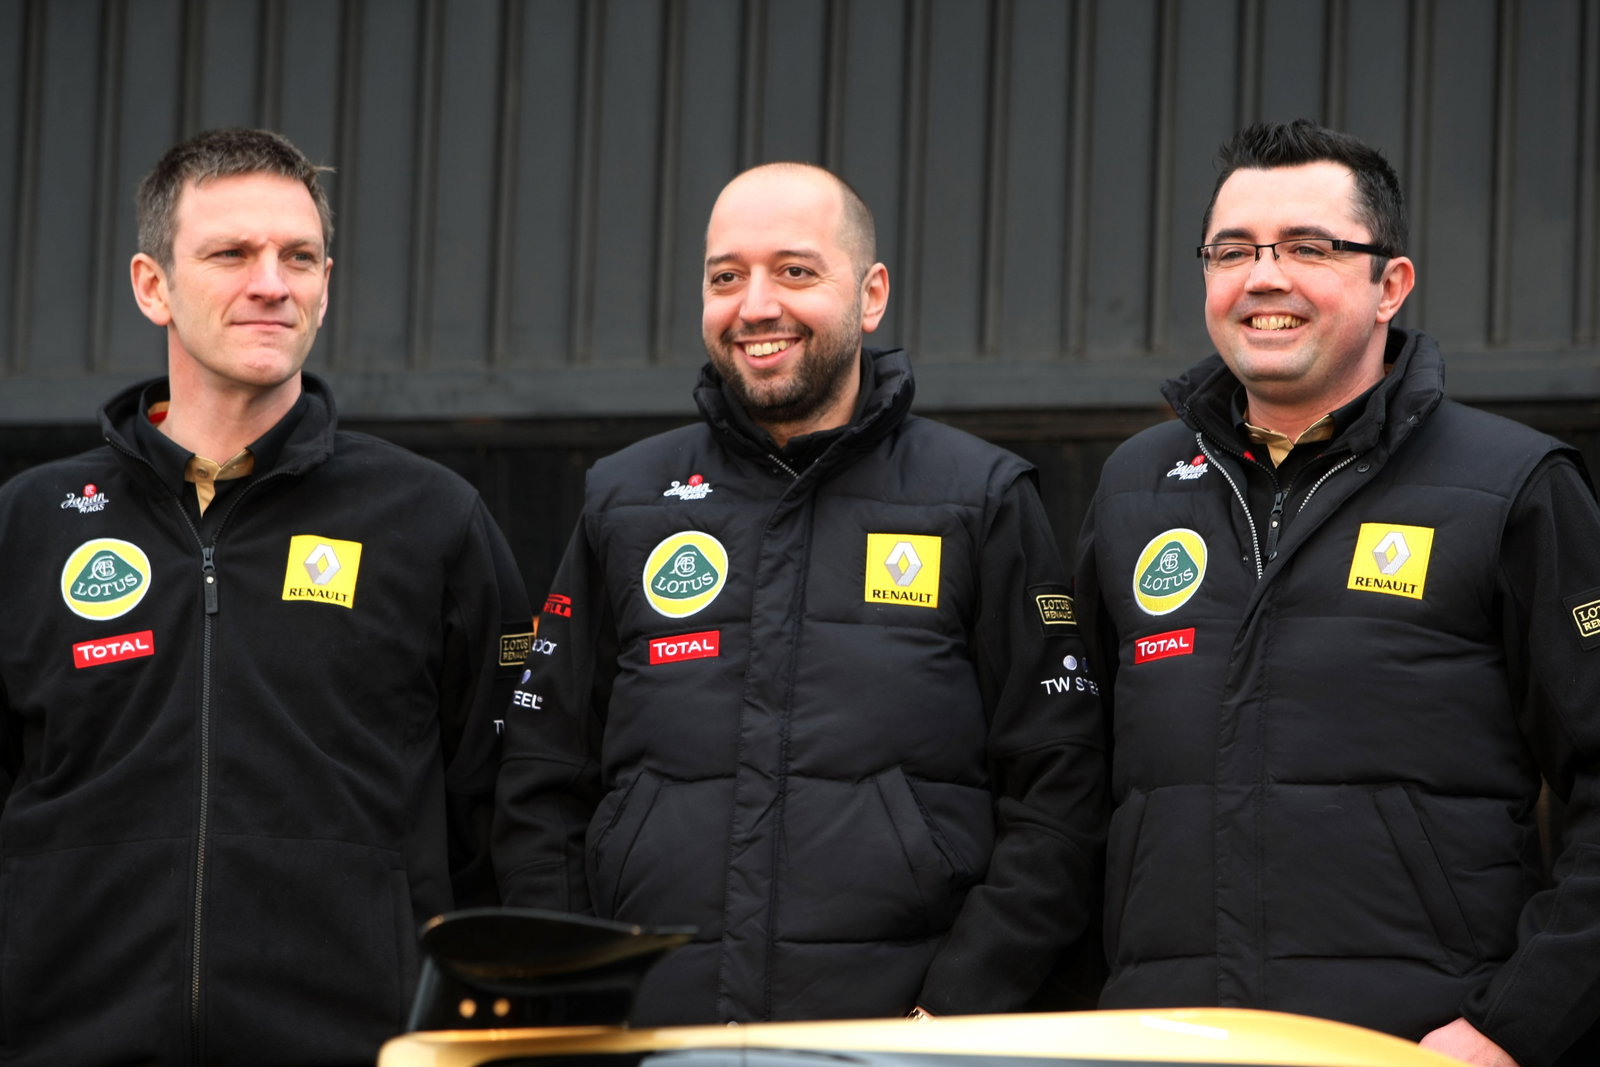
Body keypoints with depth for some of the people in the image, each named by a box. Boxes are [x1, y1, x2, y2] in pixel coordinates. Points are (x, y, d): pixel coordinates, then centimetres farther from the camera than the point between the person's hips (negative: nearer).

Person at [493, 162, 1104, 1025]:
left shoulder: (983, 501, 4)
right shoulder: (623, 502, 12)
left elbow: (1055, 798, -1)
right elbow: (538, 798, 13)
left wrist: (955, 1013, -10)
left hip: (890, 1039, -2)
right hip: (649, 1033, 2)